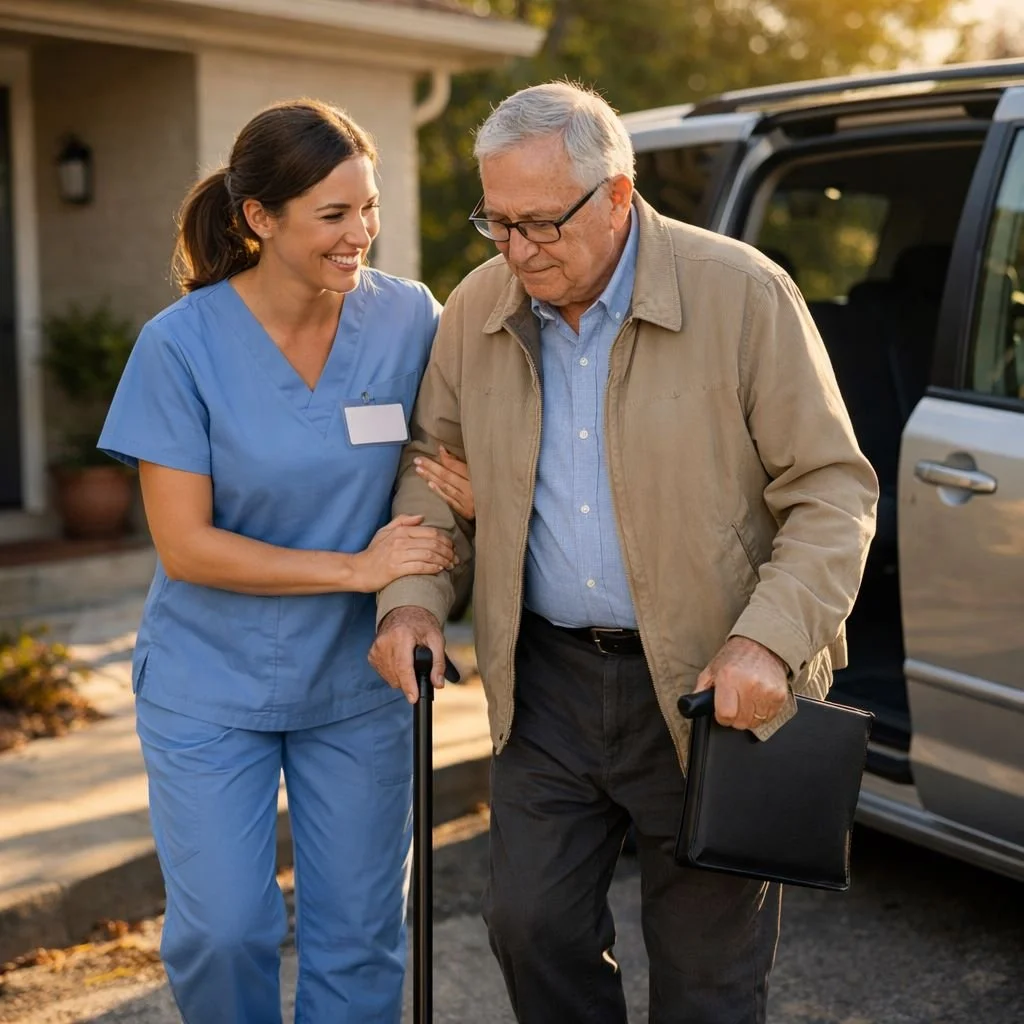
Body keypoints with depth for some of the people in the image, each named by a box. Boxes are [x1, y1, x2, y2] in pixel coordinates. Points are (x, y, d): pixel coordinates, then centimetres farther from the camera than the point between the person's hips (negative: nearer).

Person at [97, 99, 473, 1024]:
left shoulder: (409, 318, -6)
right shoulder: (183, 344, -13)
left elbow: (442, 464, 8)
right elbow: (184, 546, -14)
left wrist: (470, 498, -17)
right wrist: (357, 570, -20)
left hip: (358, 684, 2)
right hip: (211, 687, -2)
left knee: (360, 938, 9)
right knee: (221, 932, 2)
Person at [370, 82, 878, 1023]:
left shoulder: (743, 294, -13)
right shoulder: (476, 310, 1)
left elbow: (832, 487, -11)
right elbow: (435, 466, 12)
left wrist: (770, 641, -22)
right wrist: (411, 594, -5)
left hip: (710, 688, -4)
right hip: (546, 680, 4)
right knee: (533, 926, 11)